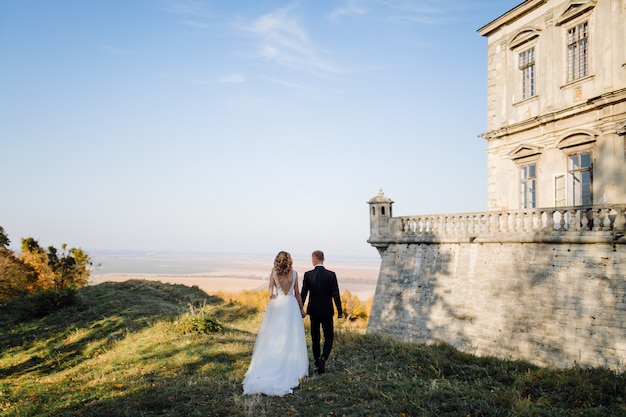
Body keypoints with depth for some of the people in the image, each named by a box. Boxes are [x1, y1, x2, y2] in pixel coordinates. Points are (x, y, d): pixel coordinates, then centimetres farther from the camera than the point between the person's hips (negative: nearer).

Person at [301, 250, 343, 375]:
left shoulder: (308, 275, -8)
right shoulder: (331, 275, -10)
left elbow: (303, 294, -6)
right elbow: (335, 294, -9)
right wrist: (340, 311, 1)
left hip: (313, 311, 1)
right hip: (327, 311, -1)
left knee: (315, 338, 14)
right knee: (329, 337, 10)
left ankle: (317, 363, 20)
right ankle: (323, 358, -12)